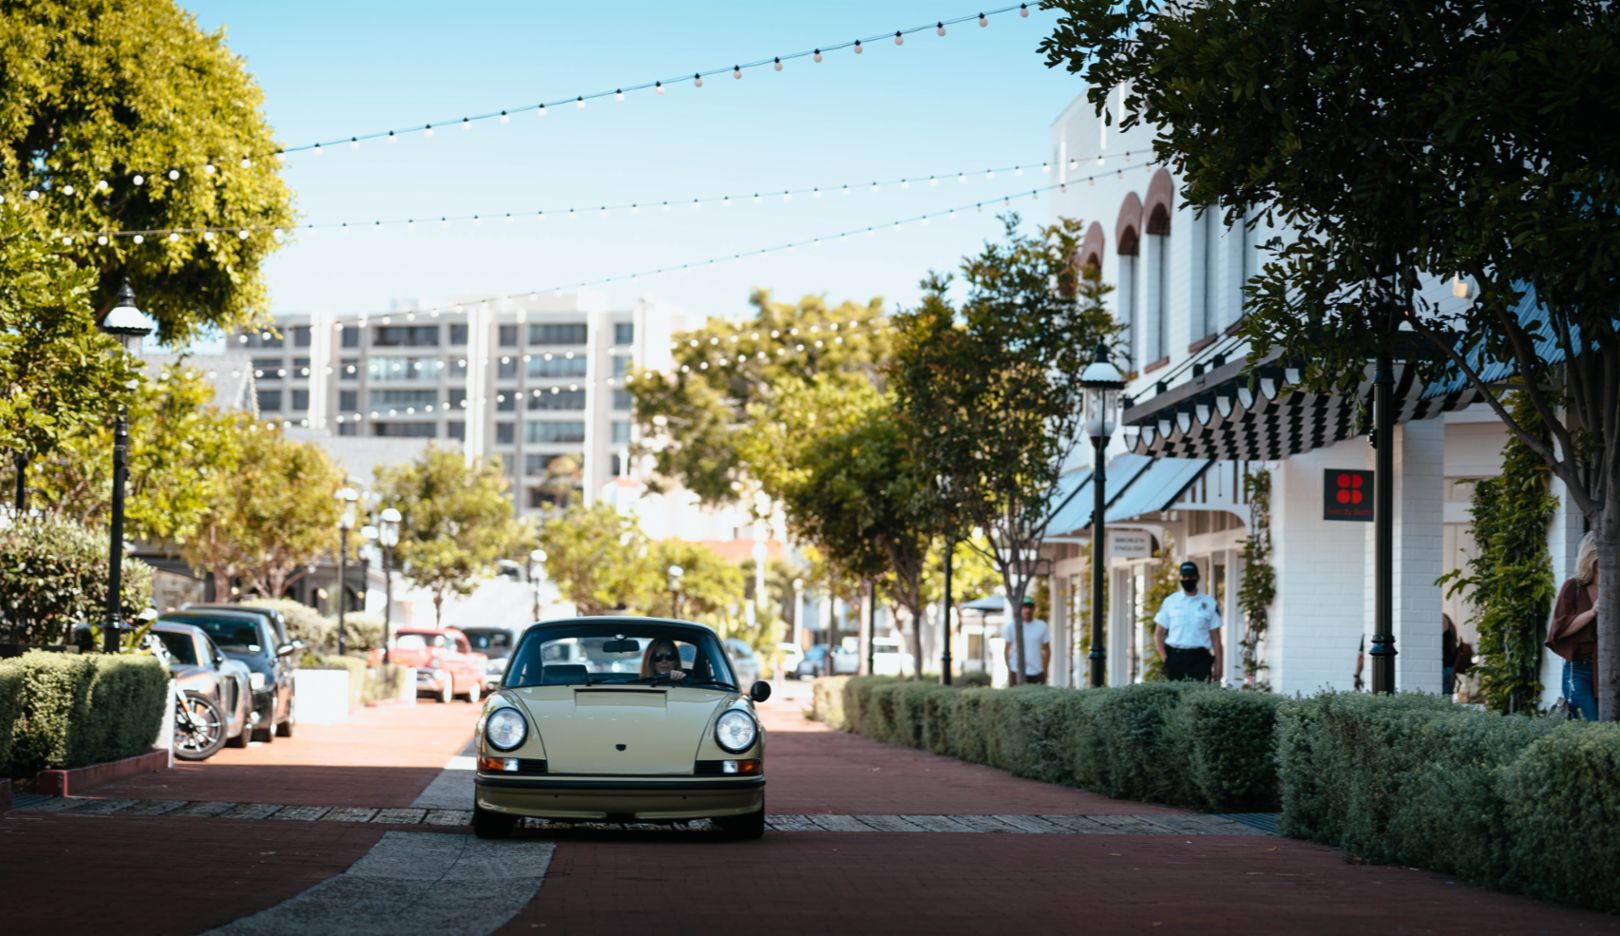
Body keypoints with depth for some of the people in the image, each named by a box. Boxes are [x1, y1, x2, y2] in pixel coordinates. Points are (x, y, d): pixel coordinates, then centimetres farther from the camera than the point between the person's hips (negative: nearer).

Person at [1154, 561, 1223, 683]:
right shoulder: (1170, 602, 10)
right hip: (1175, 658, 1)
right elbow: (1158, 634, 10)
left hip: (1200, 659, -1)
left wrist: (1218, 664, 1)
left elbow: (1215, 638, 9)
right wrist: (1165, 659, -2)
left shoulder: (1209, 603, 10)